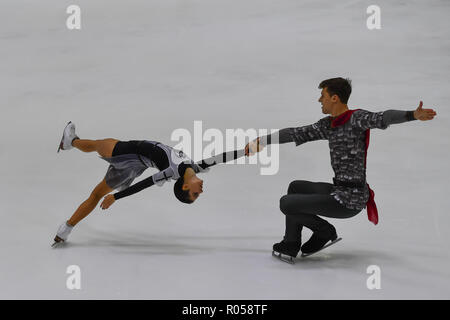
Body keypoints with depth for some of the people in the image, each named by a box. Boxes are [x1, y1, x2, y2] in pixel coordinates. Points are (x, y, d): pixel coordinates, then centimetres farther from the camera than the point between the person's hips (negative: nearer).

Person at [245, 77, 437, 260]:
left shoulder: (357, 118, -13)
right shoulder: (327, 125, 11)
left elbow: (383, 118, -29)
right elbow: (298, 134, 17)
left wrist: (414, 115, -48)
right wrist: (262, 141, 20)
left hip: (349, 200, -9)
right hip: (339, 190, 9)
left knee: (286, 203, -6)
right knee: (296, 186, 25)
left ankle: (326, 232, 12)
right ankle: (289, 246, 24)